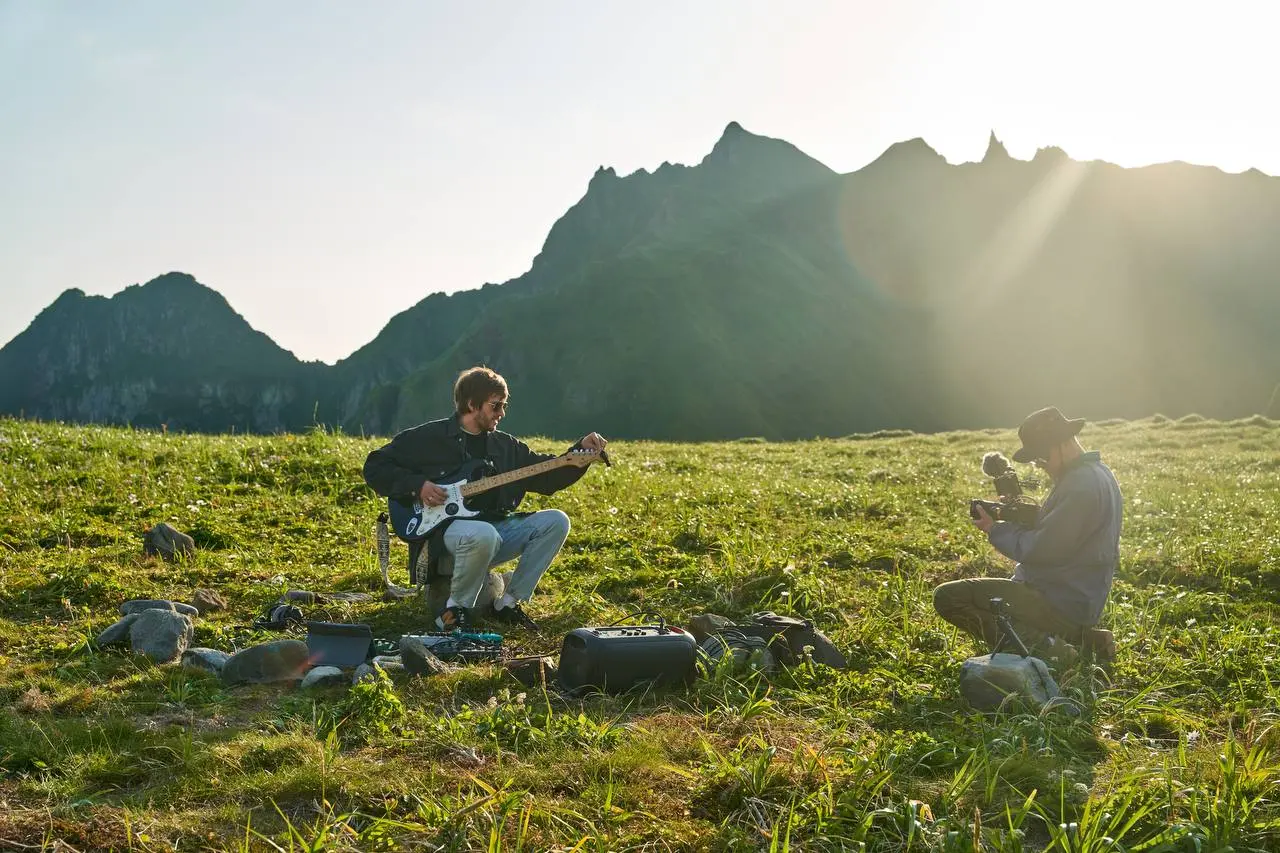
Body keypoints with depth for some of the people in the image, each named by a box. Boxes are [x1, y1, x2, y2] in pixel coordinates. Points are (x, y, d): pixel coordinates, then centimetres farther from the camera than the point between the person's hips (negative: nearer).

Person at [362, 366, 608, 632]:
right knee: (483, 535, -41)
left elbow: (548, 476, 16)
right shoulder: (428, 438, -1)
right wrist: (416, 486, -12)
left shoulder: (506, 446, 16)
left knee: (555, 521, -10)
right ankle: (456, 610, -14)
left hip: (494, 524, 7)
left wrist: (582, 450, 2)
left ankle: (507, 604, -2)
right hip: (443, 529, -6)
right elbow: (375, 467, 1)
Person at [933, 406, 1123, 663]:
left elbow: (1041, 550, -21)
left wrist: (995, 530, -6)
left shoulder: (1080, 486, -22)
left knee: (947, 597, -13)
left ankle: (1041, 648, -17)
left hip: (1060, 605, -11)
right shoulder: (1098, 472, 11)